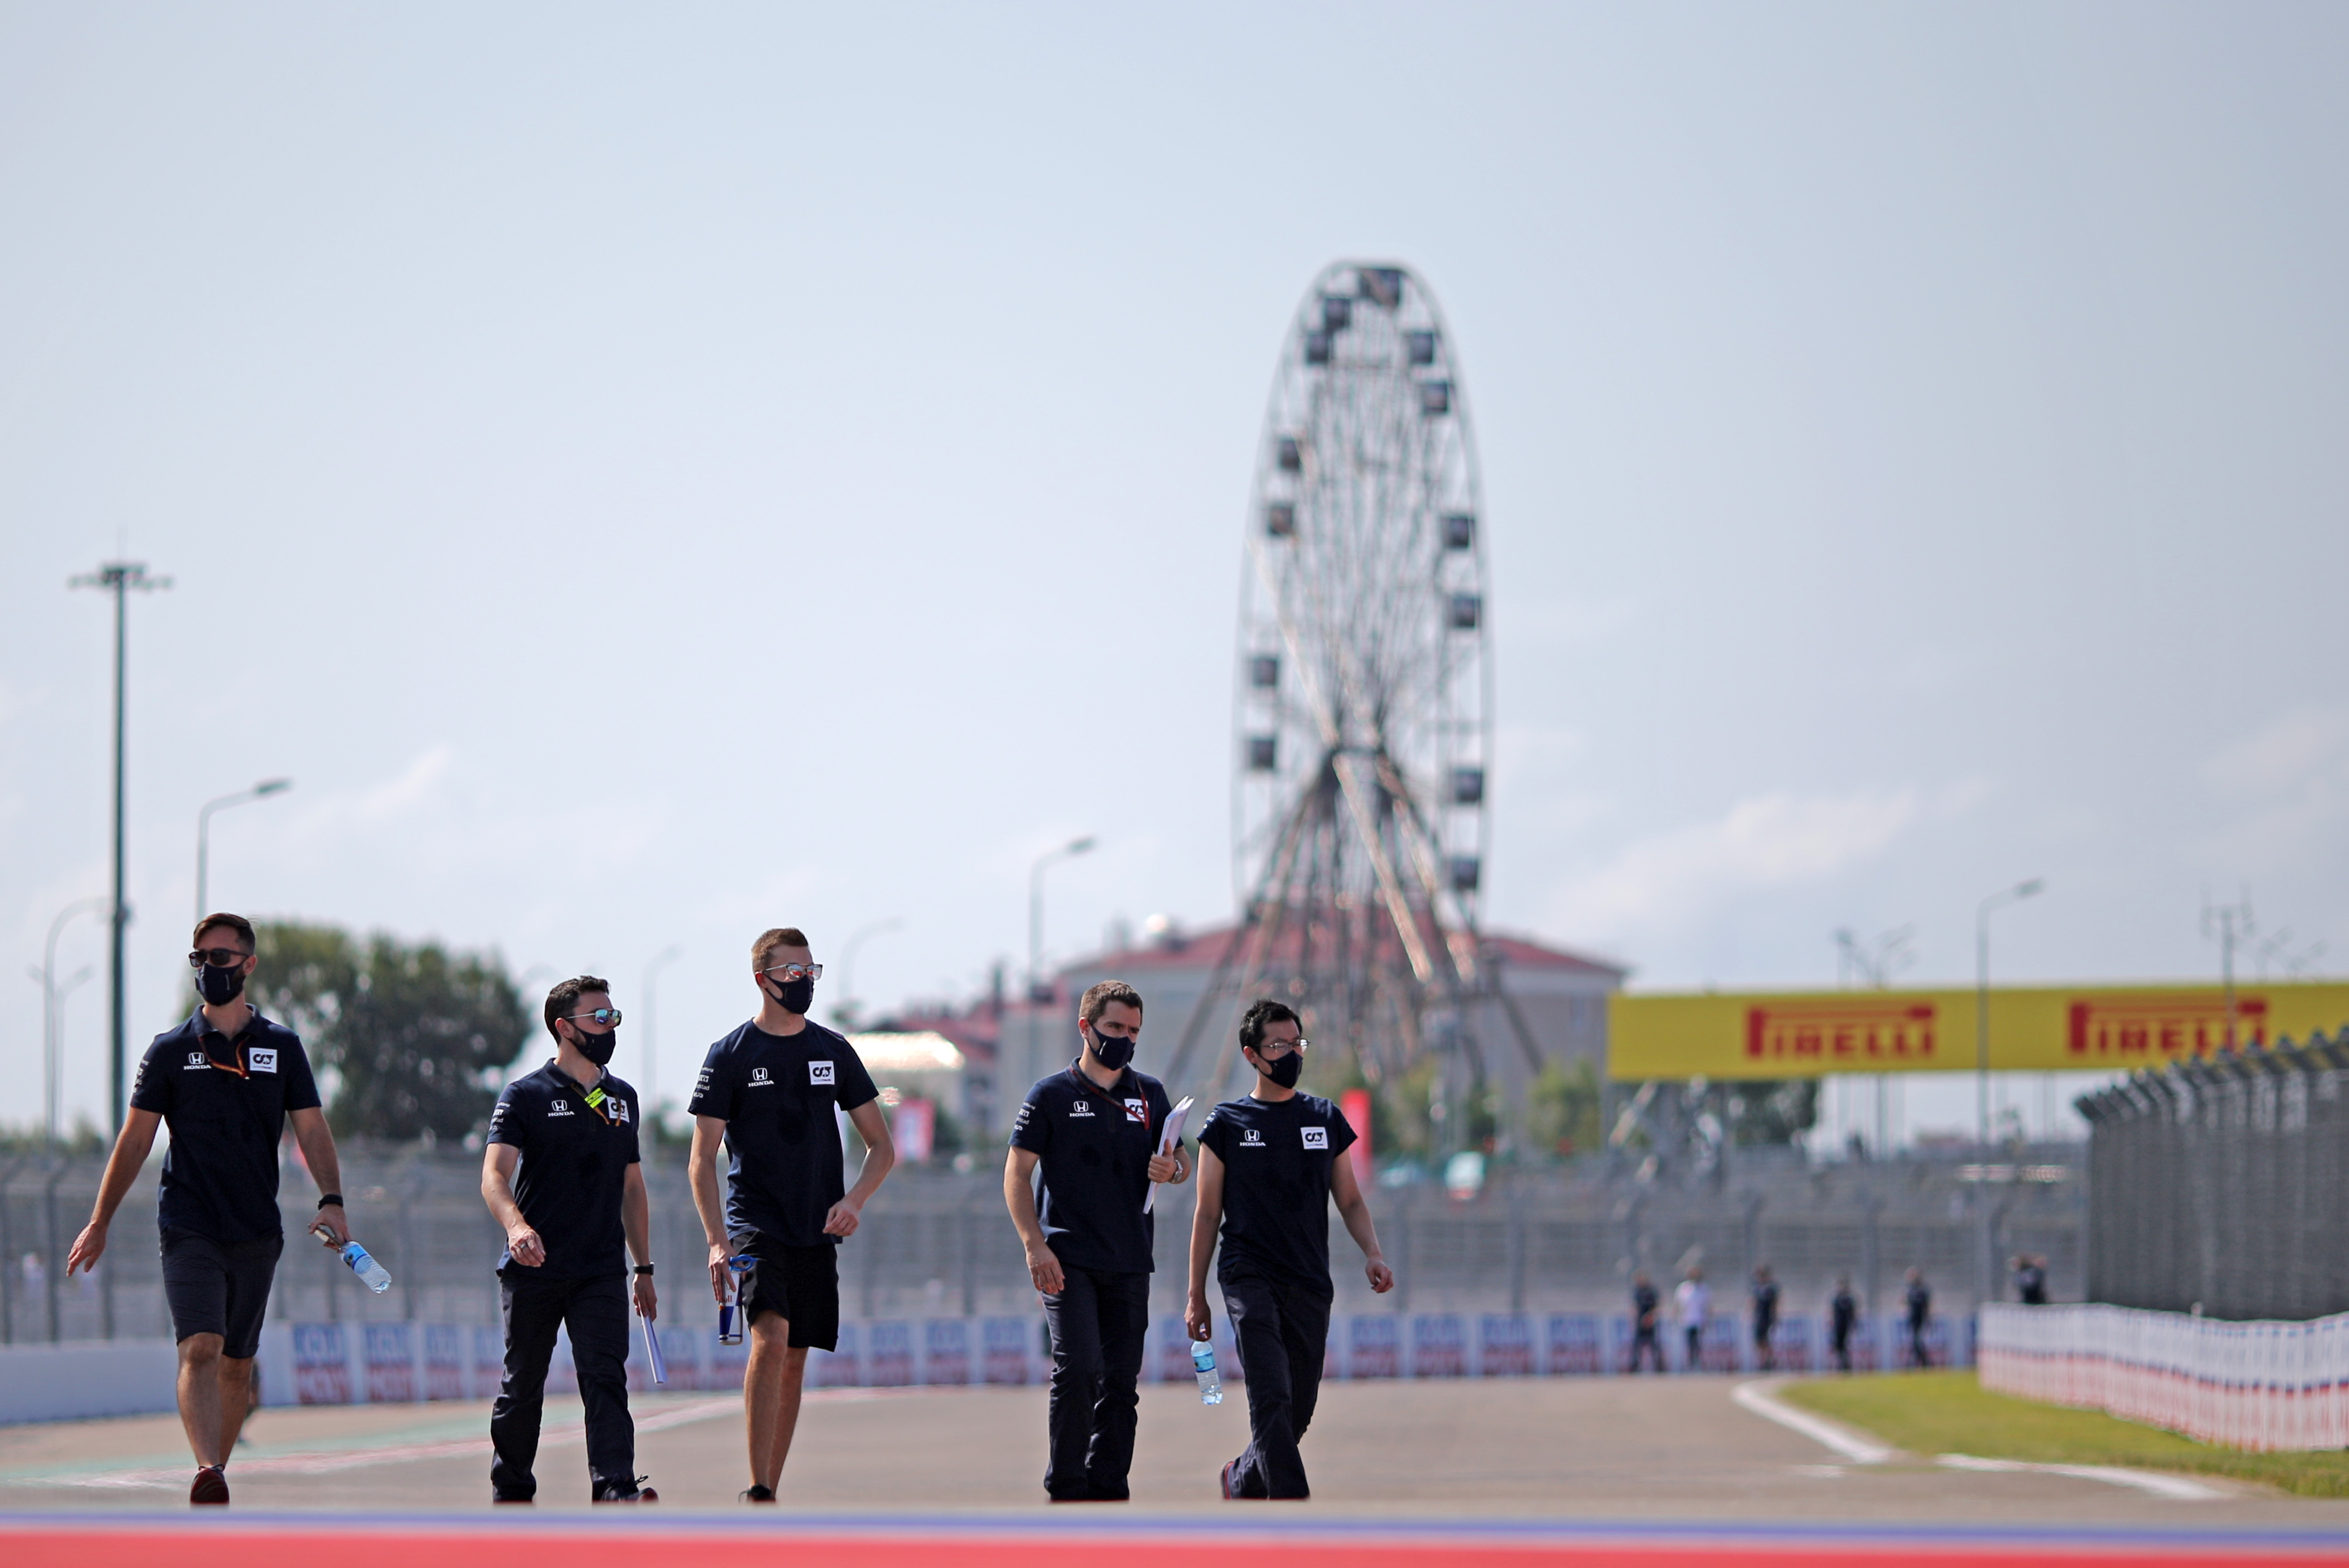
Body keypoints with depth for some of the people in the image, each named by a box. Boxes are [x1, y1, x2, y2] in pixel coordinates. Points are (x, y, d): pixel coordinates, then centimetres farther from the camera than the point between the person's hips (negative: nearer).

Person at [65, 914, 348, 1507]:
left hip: (257, 1231, 2)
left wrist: (331, 1201, -12)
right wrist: (99, 1223, 6)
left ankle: (217, 1472, 20)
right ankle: (208, 1475, -34)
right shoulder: (171, 1051, 6)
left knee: (237, 1365, 8)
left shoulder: (282, 1047, 8)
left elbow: (311, 1131, 5)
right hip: (189, 1229, -2)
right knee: (200, 1350, -20)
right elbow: (135, 1140, 8)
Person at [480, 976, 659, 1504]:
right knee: (523, 1386, 7)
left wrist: (644, 1268, 18)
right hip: (533, 1270, -3)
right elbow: (495, 1173, -14)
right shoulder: (527, 1096, -2)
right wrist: (516, 1226, -34)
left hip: (601, 1272, 3)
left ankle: (616, 1489, -23)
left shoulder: (622, 1099, 14)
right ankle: (511, 1491, 21)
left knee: (606, 1379, -12)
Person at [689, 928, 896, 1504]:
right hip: (754, 1224, -5)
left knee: (794, 1363, 7)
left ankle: (770, 1494, 16)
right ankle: (756, 1492, -23)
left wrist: (854, 1200, -7)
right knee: (771, 1337, -23)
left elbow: (882, 1146, 12)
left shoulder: (834, 1051, 10)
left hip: (816, 1232, 5)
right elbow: (703, 1160, -2)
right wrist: (716, 1241, -14)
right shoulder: (730, 1056, -1)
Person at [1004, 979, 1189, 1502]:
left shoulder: (1149, 1094, 12)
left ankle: (1108, 1488, 13)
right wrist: (1034, 1244, -13)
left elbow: (1182, 1159, 19)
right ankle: (1066, 1488, -6)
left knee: (1121, 1381, 5)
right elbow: (1018, 1171, -1)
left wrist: (1172, 1169, -7)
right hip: (1069, 1260, -4)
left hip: (1130, 1262, 4)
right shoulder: (1052, 1095, 0)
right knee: (1078, 1367, -16)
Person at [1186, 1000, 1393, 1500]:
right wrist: (1197, 1297, 5)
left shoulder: (1326, 1119, 13)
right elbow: (1207, 1214, 7)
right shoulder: (1227, 1123, 5)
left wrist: (1372, 1253, -3)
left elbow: (1351, 1201, 16)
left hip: (1310, 1286, 4)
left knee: (1297, 1414, 7)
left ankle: (1242, 1479, 34)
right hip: (1249, 1276, -4)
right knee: (1272, 1400, -18)